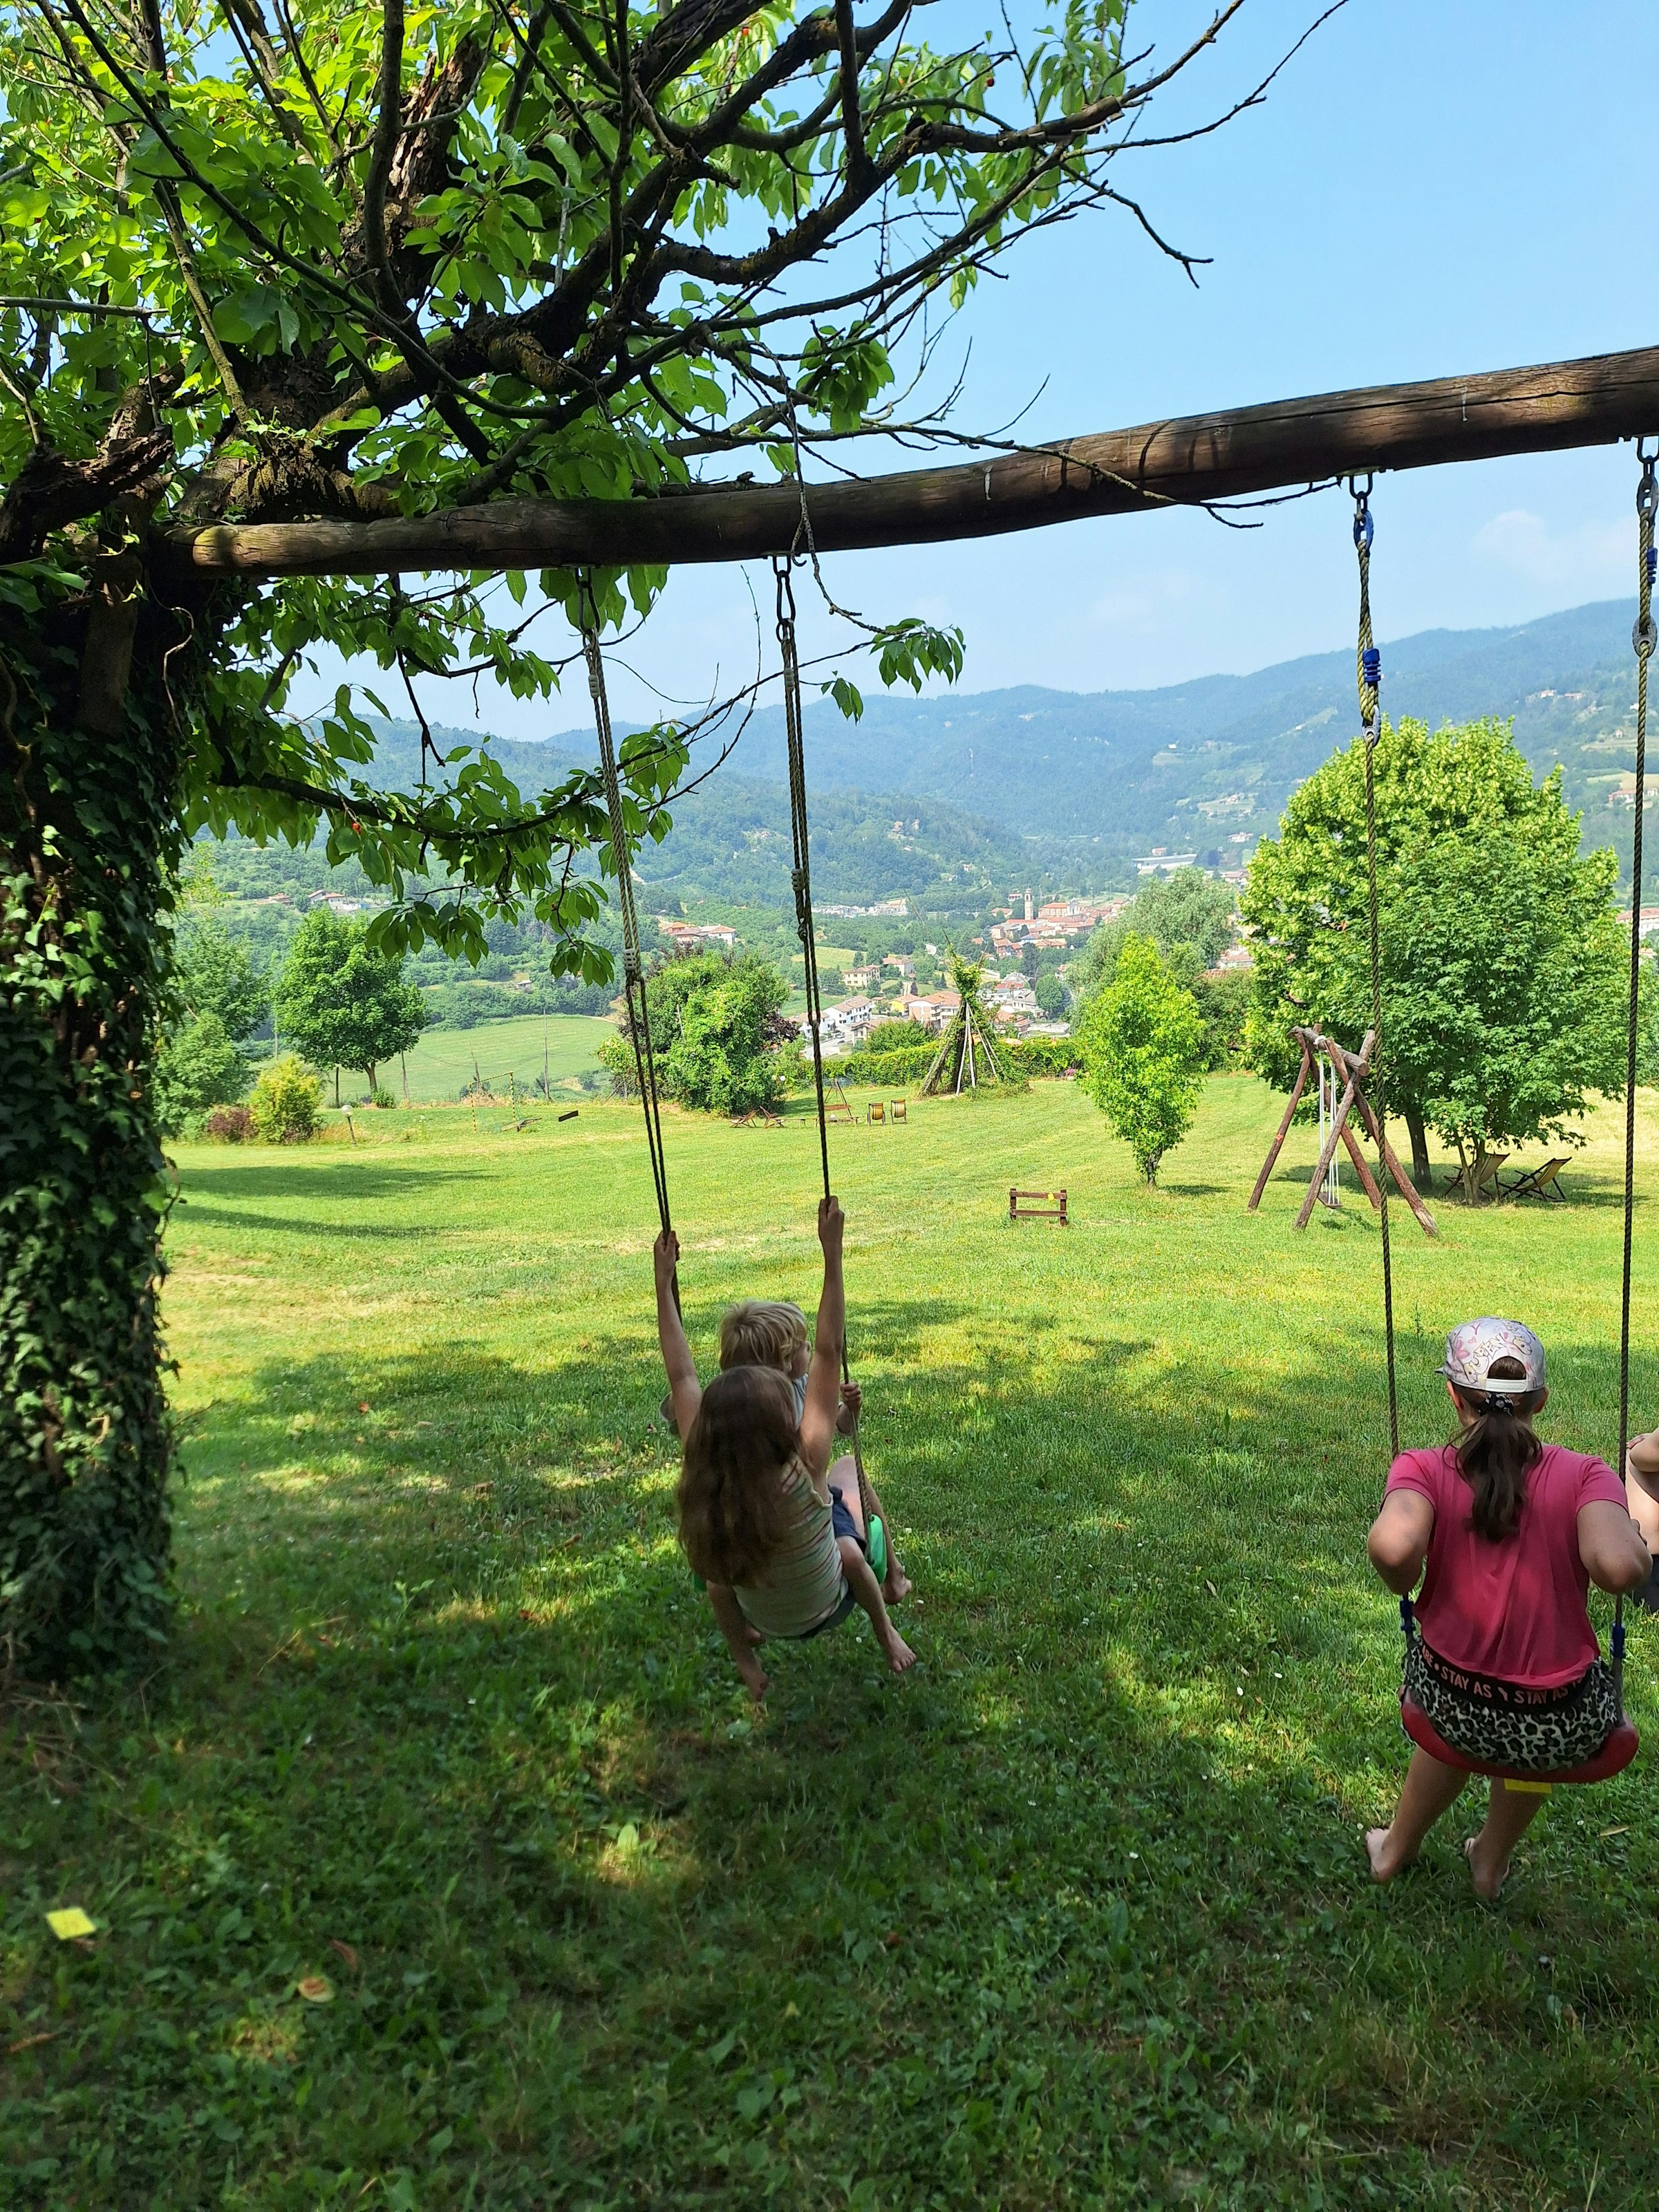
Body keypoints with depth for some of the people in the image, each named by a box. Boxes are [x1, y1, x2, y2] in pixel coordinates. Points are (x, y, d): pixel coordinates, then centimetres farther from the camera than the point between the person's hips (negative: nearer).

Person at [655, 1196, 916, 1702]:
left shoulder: (704, 1484, -31)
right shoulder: (804, 1471, -39)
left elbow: (682, 1376, -20)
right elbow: (828, 1353, -36)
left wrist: (664, 1282, -15)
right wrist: (832, 1252, -35)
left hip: (761, 1618, 2)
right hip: (825, 1611, -2)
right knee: (849, 1470, 20)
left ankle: (744, 1657, 23)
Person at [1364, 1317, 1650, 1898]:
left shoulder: (1424, 1470, -13)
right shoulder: (1583, 1474, -12)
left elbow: (1391, 1547, -32)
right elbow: (1620, 1566, -29)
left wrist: (1404, 1584, -9)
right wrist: (1628, 1531, -6)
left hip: (1448, 1703, 1)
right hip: (1564, 1731, -1)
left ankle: (1396, 1848, 60)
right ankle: (1492, 1862, 57)